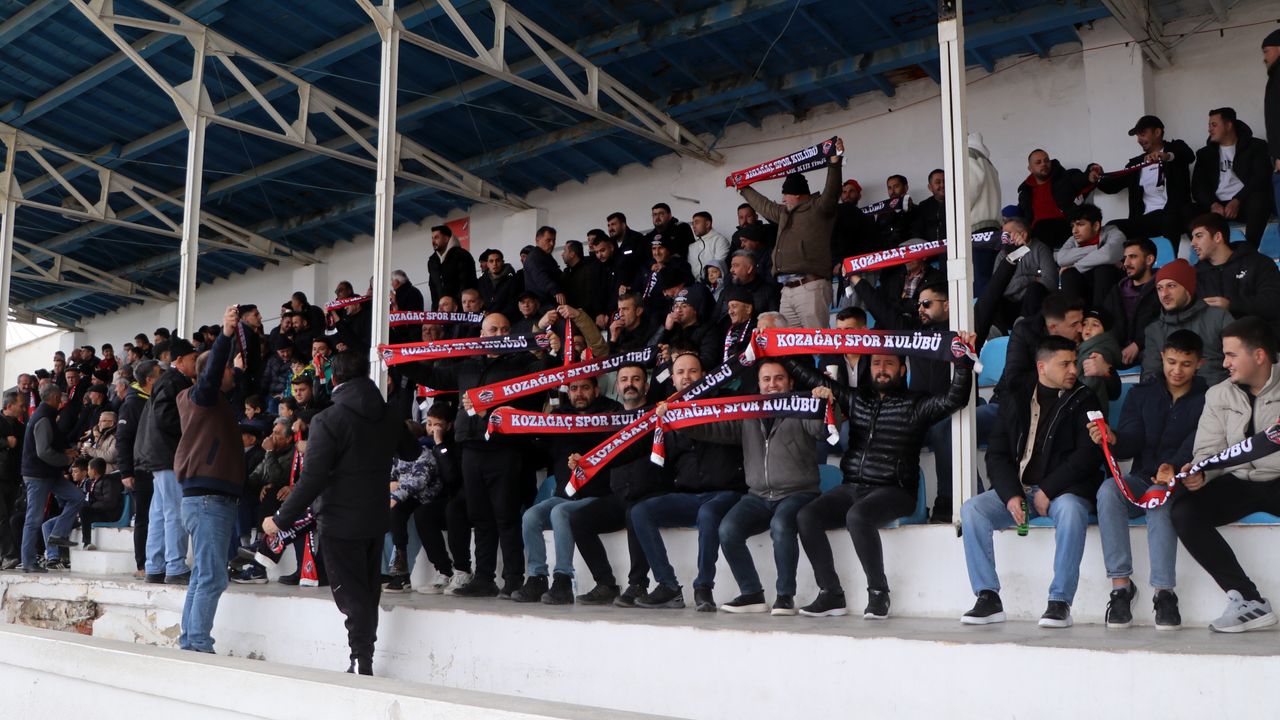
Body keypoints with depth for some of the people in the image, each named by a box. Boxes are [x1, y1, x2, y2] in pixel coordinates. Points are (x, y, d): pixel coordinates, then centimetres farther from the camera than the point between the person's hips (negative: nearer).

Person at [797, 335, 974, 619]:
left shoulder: (915, 405, 5)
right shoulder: (856, 399, 18)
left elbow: (954, 399, -10)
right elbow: (826, 386, 28)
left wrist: (963, 361, -19)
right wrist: (822, 388, 5)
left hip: (893, 491, -5)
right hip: (851, 488, 5)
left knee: (857, 516, -35)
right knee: (806, 516, -18)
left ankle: (878, 593, -20)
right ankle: (831, 594, -12)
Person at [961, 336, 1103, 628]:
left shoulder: (1083, 401, 6)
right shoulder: (1015, 400, 14)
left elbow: (1088, 454, -6)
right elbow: (996, 454, 7)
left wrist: (1048, 490, -14)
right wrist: (1011, 495, -10)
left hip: (1062, 490, -3)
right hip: (1017, 489, 3)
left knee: (1070, 510, -37)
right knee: (971, 509, -21)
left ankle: (1060, 601, -29)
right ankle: (988, 598, -18)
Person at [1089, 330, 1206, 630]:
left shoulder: (1206, 399, 4)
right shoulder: (1142, 394, 13)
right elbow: (1131, 443, 1)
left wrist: (1171, 470, -31)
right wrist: (1113, 439, -24)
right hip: (1142, 479, 3)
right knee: (1108, 489, -30)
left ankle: (1164, 591, -34)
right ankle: (1120, 585, -29)